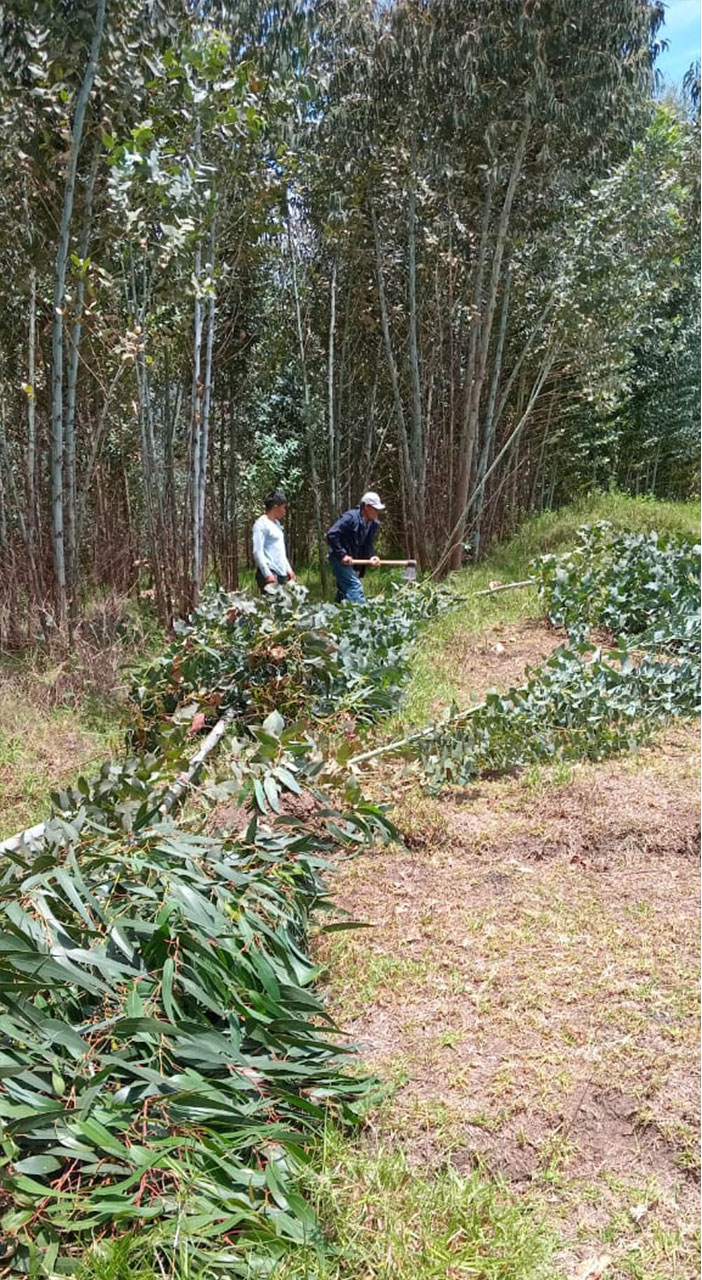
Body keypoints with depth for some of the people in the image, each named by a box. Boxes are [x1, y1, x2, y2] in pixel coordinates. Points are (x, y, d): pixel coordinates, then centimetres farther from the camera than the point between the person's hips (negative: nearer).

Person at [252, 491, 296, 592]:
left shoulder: (277, 523, 19)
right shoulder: (261, 524, -7)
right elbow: (257, 552, -14)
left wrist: (288, 569, 20)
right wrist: (267, 575, -19)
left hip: (282, 573, 9)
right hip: (270, 573, -8)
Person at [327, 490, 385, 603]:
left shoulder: (373, 524, 4)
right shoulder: (350, 517, -19)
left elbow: (368, 545, 9)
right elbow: (331, 535, -23)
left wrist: (371, 556, -13)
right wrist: (342, 554, -24)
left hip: (351, 562, 9)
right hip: (339, 559, -9)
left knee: (344, 589, 16)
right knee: (355, 586, -19)